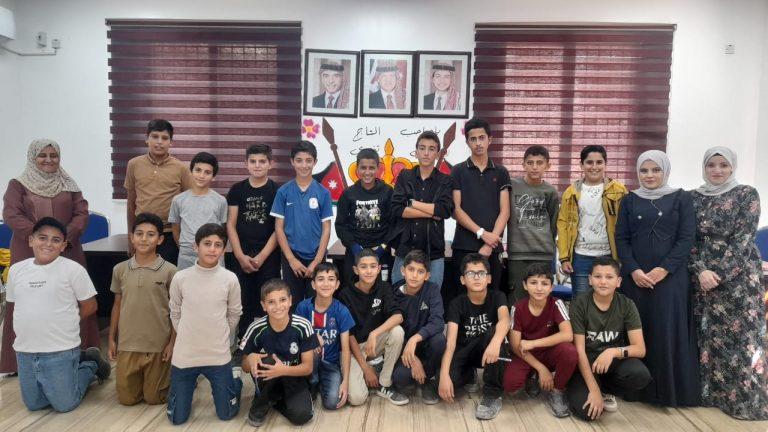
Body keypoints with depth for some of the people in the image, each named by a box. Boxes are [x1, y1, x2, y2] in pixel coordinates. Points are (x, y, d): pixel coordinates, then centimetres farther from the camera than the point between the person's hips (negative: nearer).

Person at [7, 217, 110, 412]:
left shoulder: (73, 269, -11)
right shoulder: (16, 270, 4)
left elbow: (90, 306, -5)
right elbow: (17, 305, 15)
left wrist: (65, 322, -1)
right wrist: (36, 324, 4)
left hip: (61, 351, -5)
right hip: (24, 351, 5)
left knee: (65, 404, 6)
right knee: (34, 404, 17)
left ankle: (90, 364, 28)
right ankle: (77, 362, 32)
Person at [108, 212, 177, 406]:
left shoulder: (169, 271, -10)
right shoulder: (120, 269, 0)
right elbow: (117, 305, 10)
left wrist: (172, 342, -7)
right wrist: (112, 339, 10)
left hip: (158, 346, -3)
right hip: (127, 344, 3)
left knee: (154, 398, 8)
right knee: (126, 398, 12)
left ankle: (166, 375, 37)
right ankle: (141, 379, 41)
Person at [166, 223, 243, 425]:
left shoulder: (230, 279, -9)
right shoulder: (180, 278, -8)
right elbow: (175, 314, 7)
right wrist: (188, 338, 8)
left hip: (218, 356, 0)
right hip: (184, 355, 1)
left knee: (226, 414, 10)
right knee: (177, 418, 12)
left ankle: (233, 381, 39)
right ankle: (191, 383, 40)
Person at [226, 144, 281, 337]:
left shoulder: (277, 191, 0)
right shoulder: (237, 189, 5)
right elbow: (230, 225, 4)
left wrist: (262, 257, -9)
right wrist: (241, 256, -4)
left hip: (268, 257, -2)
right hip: (241, 257, 2)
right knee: (242, 301, 5)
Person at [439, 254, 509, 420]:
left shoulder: (497, 297, -12)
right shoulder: (457, 304, -13)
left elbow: (504, 319, -35)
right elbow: (450, 340, -24)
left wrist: (495, 342, -57)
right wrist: (444, 375, -39)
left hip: (488, 351, 0)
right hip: (464, 350, 0)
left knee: (493, 331, -34)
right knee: (447, 383, -30)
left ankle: (493, 395, -19)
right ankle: (469, 375, 10)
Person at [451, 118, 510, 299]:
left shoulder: (500, 172, 9)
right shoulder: (458, 172, 5)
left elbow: (504, 211, 2)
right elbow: (456, 210, -3)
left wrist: (491, 242, -9)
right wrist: (482, 233, -13)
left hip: (493, 247, 1)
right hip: (464, 246, -1)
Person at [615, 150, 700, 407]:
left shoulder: (681, 198, 3)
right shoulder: (630, 200, 8)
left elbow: (687, 238, -3)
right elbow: (621, 238, 3)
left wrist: (663, 269, -13)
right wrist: (633, 270, -10)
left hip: (670, 277, -2)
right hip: (635, 276, 2)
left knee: (669, 332, -1)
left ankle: (671, 390, 11)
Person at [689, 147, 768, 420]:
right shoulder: (694, 198, 7)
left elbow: (743, 238, -9)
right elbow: (689, 239, 3)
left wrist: (717, 273, -15)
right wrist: (701, 270, -11)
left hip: (738, 278, -3)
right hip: (702, 277, 3)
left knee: (739, 336, 0)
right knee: (707, 336, 7)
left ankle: (743, 398, 12)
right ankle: (709, 392, 19)